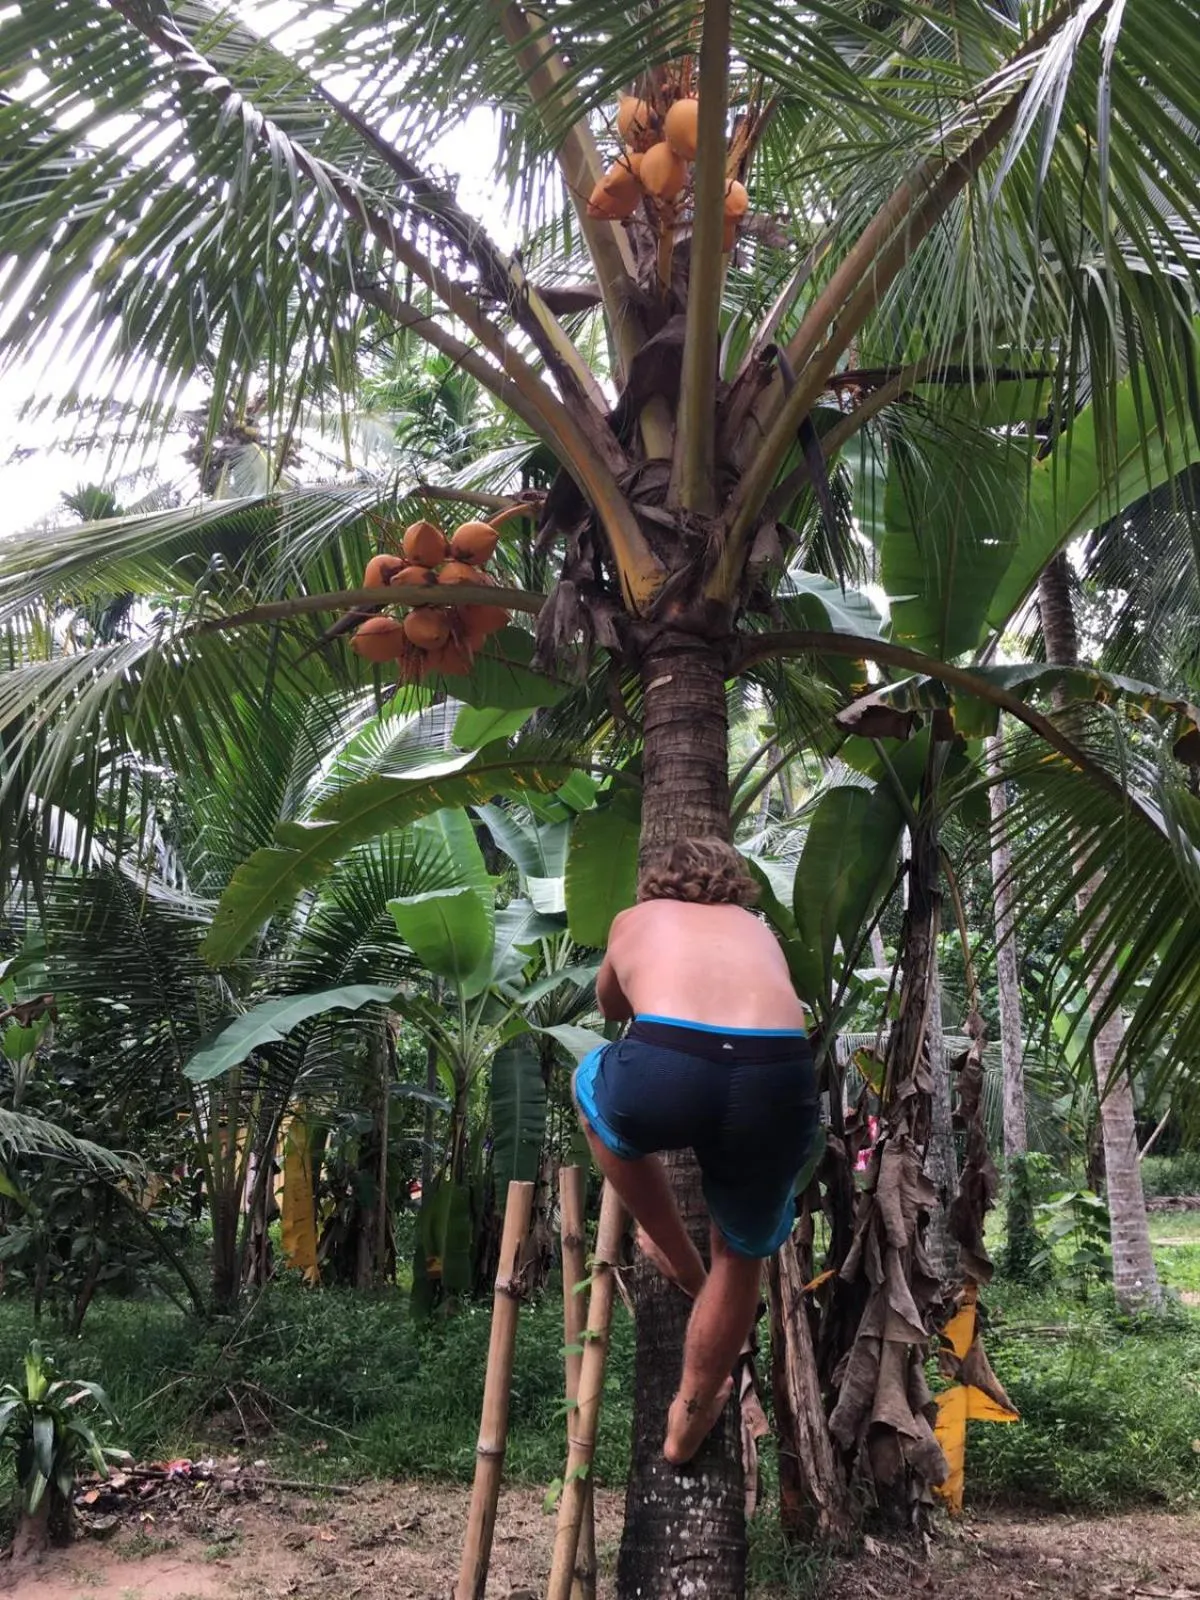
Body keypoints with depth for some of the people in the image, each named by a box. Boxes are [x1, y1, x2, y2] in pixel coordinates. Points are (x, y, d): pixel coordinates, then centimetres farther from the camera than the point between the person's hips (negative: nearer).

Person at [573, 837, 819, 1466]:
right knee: (742, 1254, 31)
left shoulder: (636, 919, 31)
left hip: (662, 1072, -2)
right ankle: (689, 1416, 44)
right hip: (777, 1080, 2)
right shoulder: (758, 929, 35)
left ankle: (681, 1262, 43)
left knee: (591, 1088, 35)